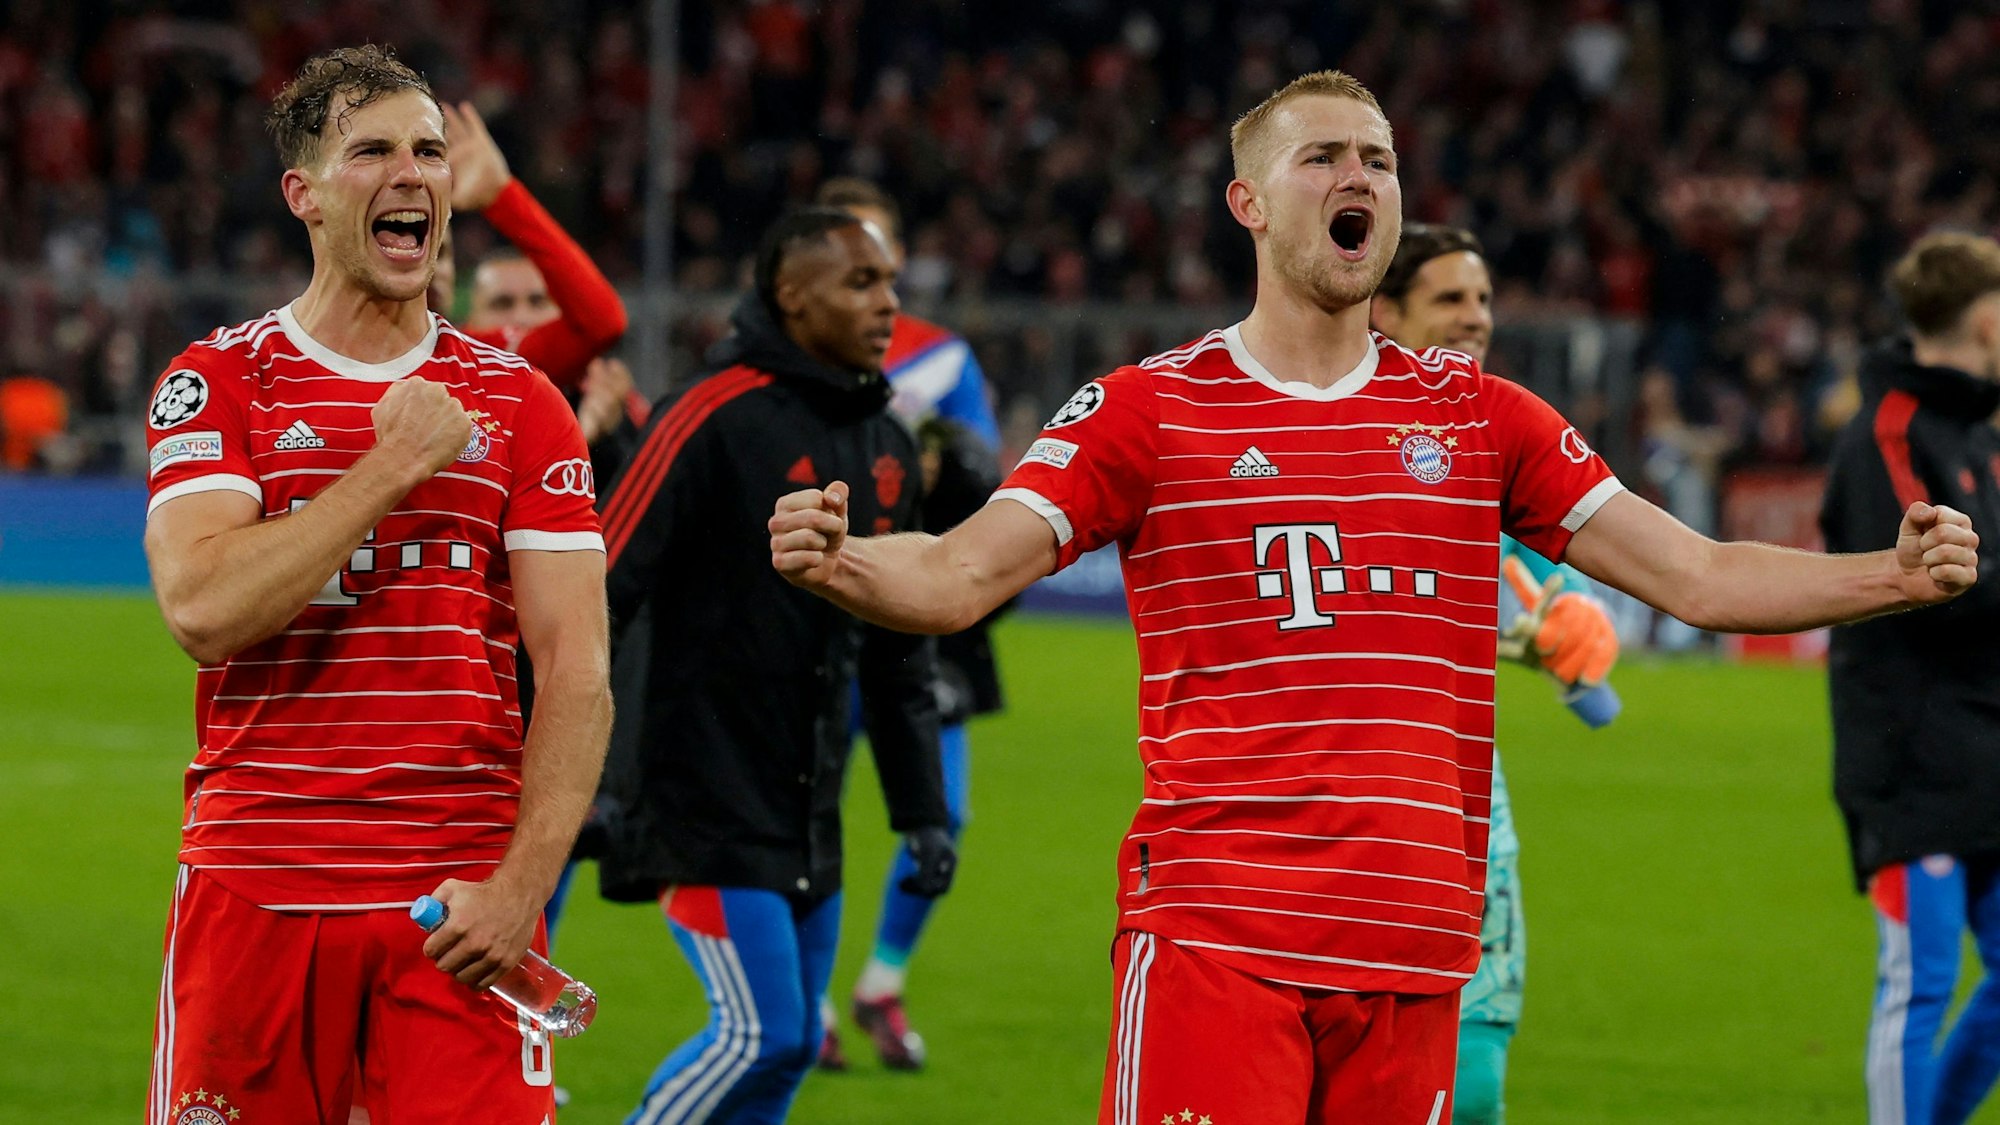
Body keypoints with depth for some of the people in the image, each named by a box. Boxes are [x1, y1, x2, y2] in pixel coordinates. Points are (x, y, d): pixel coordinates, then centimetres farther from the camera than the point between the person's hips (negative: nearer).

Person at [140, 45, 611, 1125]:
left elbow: (574, 671, 3)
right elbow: (203, 611, -12)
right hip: (255, 890, -1)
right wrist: (391, 466, -10)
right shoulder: (218, 382, 3)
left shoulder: (519, 405, 8)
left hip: (460, 900, 1)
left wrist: (521, 884, -9)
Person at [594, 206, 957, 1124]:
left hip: (808, 810, 8)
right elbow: (601, 591, -15)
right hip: (708, 800, -8)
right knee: (760, 1033, -13)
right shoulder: (717, 419, -13)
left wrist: (922, 809, 18)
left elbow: (897, 652, 20)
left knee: (789, 1048, 8)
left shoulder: (887, 446, 12)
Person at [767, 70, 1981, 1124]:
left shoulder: (1477, 415, 14)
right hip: (1212, 939, -3)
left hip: (1413, 953, 4)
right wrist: (837, 561, -26)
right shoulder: (1148, 409, 4)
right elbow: (959, 577, -4)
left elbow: (1699, 577, 12)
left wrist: (1895, 574, -1)